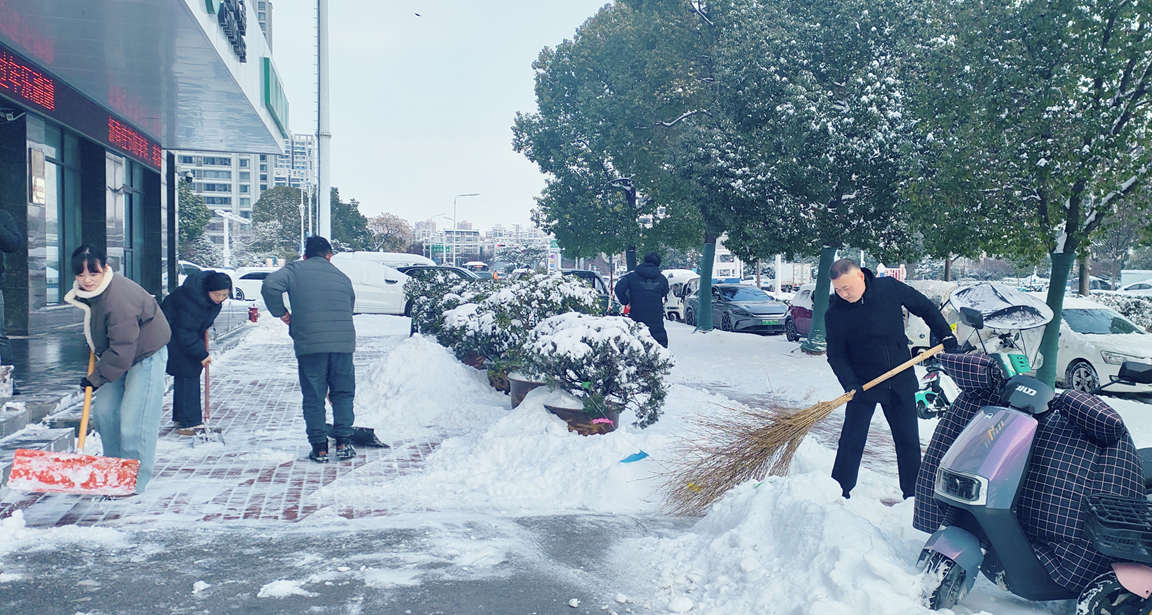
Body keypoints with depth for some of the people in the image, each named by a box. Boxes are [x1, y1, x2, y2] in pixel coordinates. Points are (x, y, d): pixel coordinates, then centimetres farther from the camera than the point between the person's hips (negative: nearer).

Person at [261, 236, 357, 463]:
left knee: (313, 398, 8)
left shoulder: (294, 270, 8)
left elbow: (270, 286, -10)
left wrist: (280, 312, 4)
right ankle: (344, 442, 11)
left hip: (310, 343, -2)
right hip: (344, 343, 2)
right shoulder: (342, 277, 20)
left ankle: (319, 448, 10)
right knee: (343, 394, 15)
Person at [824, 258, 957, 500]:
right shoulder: (835, 314, -12)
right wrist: (849, 383, -23)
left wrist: (945, 334, 5)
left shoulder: (890, 288, -8)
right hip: (863, 384, -2)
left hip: (901, 381, 2)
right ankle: (839, 493, 9)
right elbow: (836, 355, -9)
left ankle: (913, 493, 24)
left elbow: (925, 308, 7)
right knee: (852, 441, -2)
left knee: (908, 439, 11)